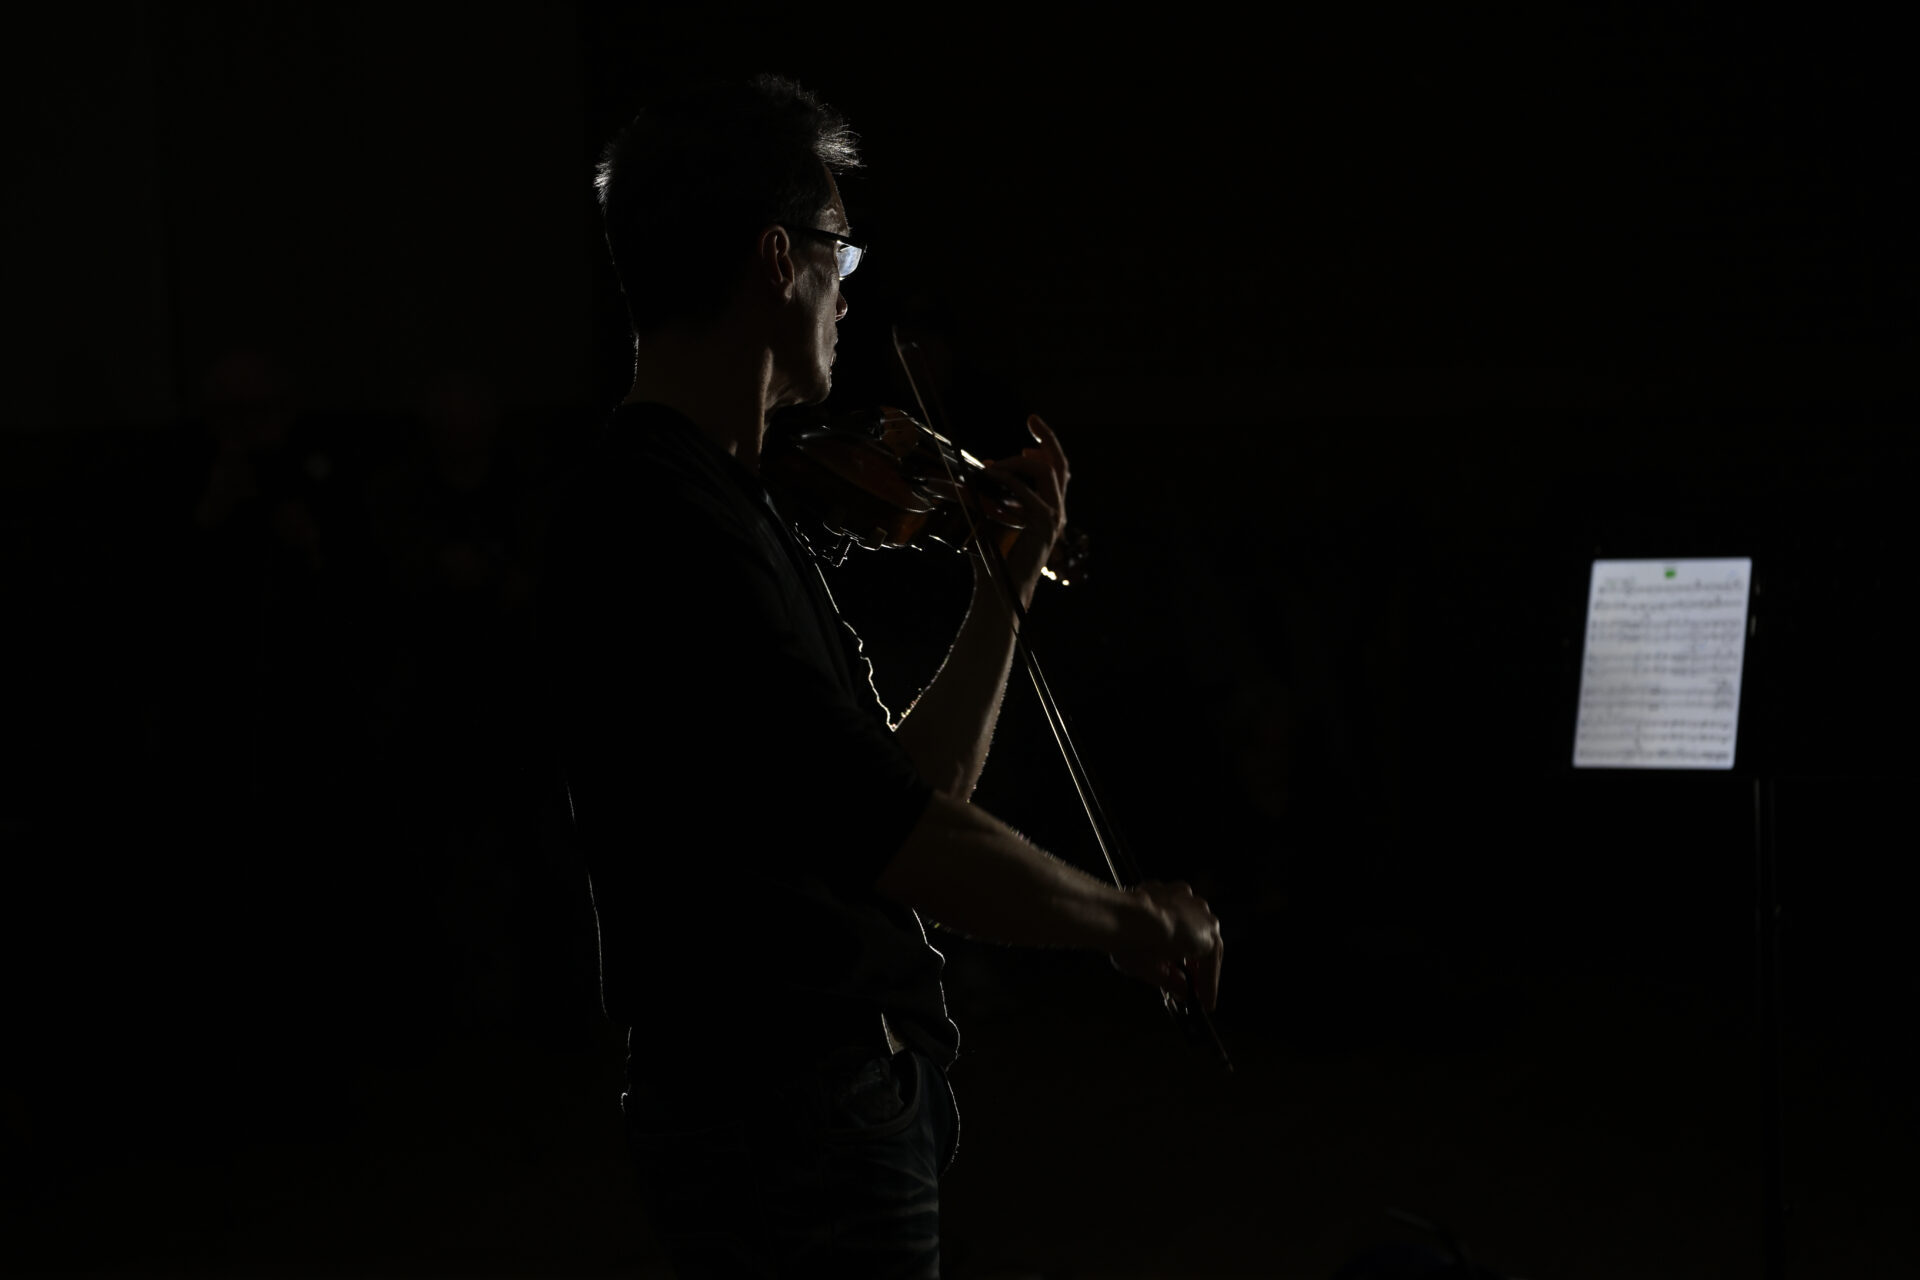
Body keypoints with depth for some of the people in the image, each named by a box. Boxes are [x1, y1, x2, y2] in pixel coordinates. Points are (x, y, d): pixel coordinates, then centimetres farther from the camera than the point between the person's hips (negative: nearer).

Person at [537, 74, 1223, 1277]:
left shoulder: (728, 505, 14)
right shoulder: (660, 524, -20)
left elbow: (914, 791, 18)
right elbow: (881, 830, -28)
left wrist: (1007, 585, 15)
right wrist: (1121, 917, -17)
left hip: (850, 1095, 10)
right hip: (792, 1121, -10)